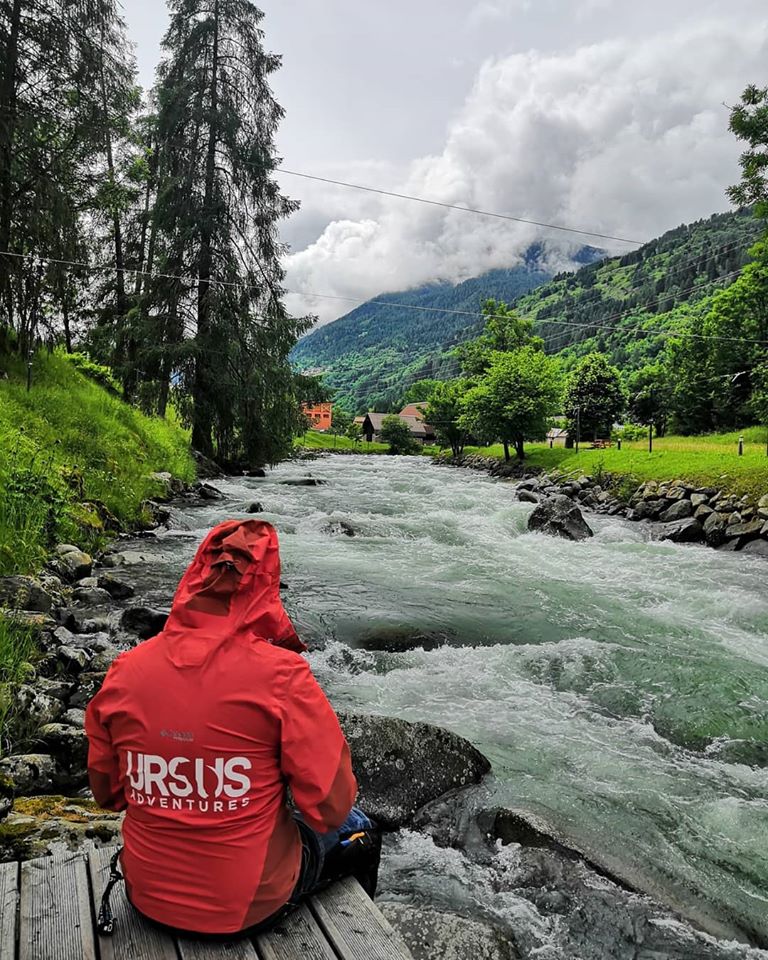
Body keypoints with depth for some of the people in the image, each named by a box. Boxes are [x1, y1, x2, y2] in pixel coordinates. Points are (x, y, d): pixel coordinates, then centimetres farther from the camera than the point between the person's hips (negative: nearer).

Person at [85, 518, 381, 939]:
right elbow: (330, 808, -19)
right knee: (356, 829, 25)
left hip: (148, 898, 5)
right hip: (250, 908, -4)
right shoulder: (280, 673, -24)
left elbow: (107, 793, 2)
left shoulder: (125, 671, -12)